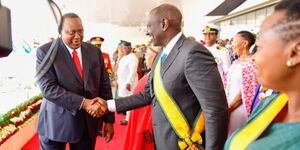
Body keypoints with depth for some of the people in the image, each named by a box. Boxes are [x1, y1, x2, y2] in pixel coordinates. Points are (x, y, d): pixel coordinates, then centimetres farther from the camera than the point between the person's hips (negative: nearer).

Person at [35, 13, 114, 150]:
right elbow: (48, 88, -18)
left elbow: (104, 85, 3)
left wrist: (108, 120, 0)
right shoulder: (45, 51, -8)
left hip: (88, 123, 3)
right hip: (55, 123, -3)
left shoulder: (94, 51, 2)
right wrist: (83, 103, -26)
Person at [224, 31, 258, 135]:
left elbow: (246, 91, -17)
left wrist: (229, 108, -13)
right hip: (228, 106, 7)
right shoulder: (236, 62, 11)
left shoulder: (251, 63, -14)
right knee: (227, 136, 15)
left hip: (239, 108, -7)